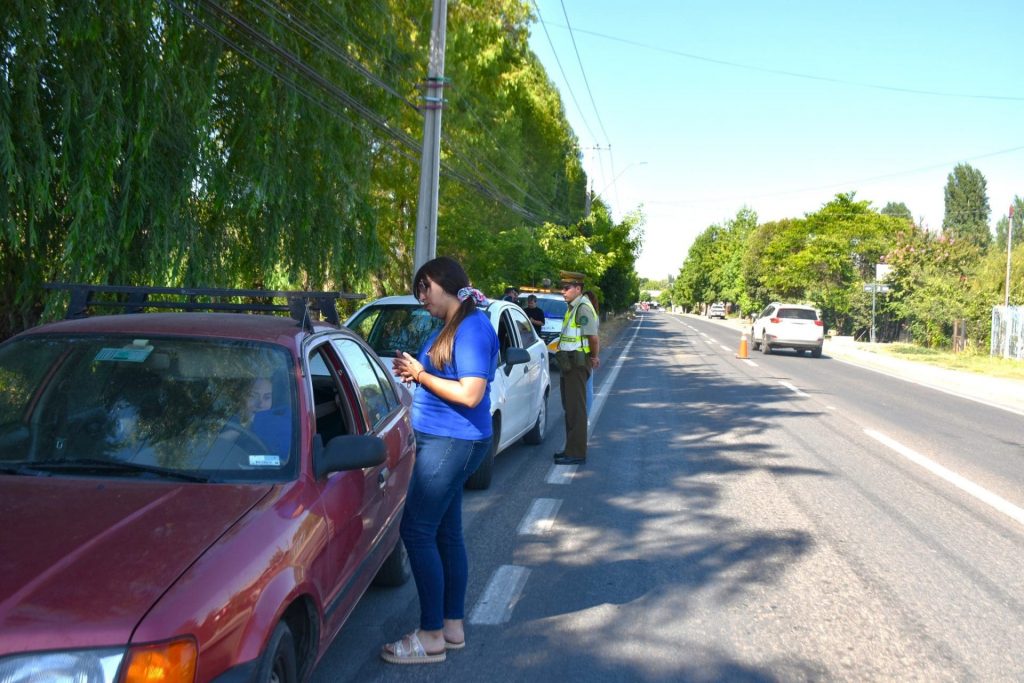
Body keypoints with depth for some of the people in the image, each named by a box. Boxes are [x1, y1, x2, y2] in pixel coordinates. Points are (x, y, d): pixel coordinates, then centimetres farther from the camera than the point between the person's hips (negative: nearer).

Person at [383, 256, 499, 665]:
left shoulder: (472, 329, -16)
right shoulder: (450, 328, 14)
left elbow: (470, 394, -23)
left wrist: (420, 374, -15)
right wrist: (414, 374, 3)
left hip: (451, 443, -10)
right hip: (444, 442, 10)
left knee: (417, 532, -7)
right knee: (446, 534, 13)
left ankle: (431, 637, 1)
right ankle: (453, 626, 22)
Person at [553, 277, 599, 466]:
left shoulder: (583, 308, -16)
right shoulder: (573, 307, 15)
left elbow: (593, 337, -21)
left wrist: (593, 357, -6)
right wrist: (594, 356, 20)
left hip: (577, 364, -10)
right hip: (568, 364, 10)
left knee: (576, 408, -7)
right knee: (570, 407, 15)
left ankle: (576, 453, -4)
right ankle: (572, 448, 24)